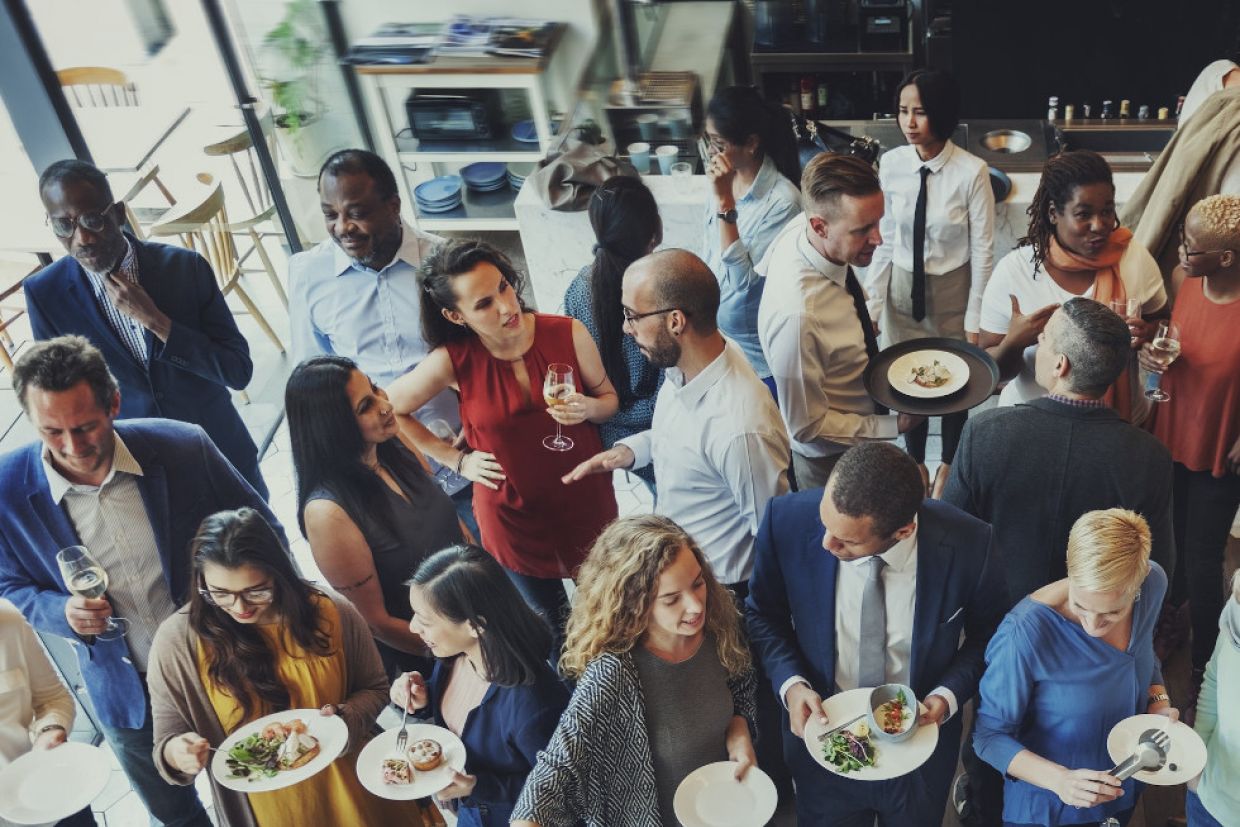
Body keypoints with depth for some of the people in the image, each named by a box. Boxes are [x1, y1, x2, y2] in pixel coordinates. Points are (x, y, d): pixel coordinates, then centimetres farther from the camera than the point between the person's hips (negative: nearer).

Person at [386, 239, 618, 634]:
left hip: (586, 498, 1)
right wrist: (456, 460, -4)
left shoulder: (568, 333, -17)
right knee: (552, 621, 22)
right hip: (514, 515, -1)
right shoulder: (453, 361, -19)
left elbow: (610, 399, -1)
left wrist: (586, 408, -24)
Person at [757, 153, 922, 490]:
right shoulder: (796, 316, -42)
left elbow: (762, 269, 6)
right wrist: (893, 426, -23)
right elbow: (806, 426, -28)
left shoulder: (801, 227, -20)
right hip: (830, 461, -7)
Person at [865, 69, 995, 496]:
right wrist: (871, 303, -5)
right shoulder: (891, 163, -10)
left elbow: (983, 252, -13)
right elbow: (884, 240, -3)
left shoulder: (971, 172, -19)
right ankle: (916, 462, 42)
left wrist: (974, 322, -10)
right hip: (902, 288, 3)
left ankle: (948, 466, 42)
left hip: (952, 290, -2)